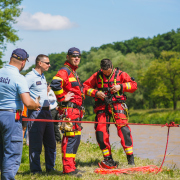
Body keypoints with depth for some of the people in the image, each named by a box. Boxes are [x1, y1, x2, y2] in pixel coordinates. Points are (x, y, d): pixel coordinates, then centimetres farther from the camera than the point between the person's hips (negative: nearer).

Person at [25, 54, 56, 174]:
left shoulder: (43, 77, 18)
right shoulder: (30, 76, -10)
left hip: (46, 111, 9)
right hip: (36, 113, -9)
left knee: (51, 142, 11)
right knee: (36, 143, -4)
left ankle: (50, 168, 21)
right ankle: (36, 170, 2)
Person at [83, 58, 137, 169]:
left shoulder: (120, 74, 6)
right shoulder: (97, 76, 10)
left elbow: (134, 85, 4)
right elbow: (85, 87, 11)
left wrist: (121, 87, -10)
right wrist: (95, 93, -6)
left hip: (117, 105, -3)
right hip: (102, 107, 3)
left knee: (123, 129, -19)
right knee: (100, 132, -6)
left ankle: (130, 157, -14)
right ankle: (108, 158, 7)